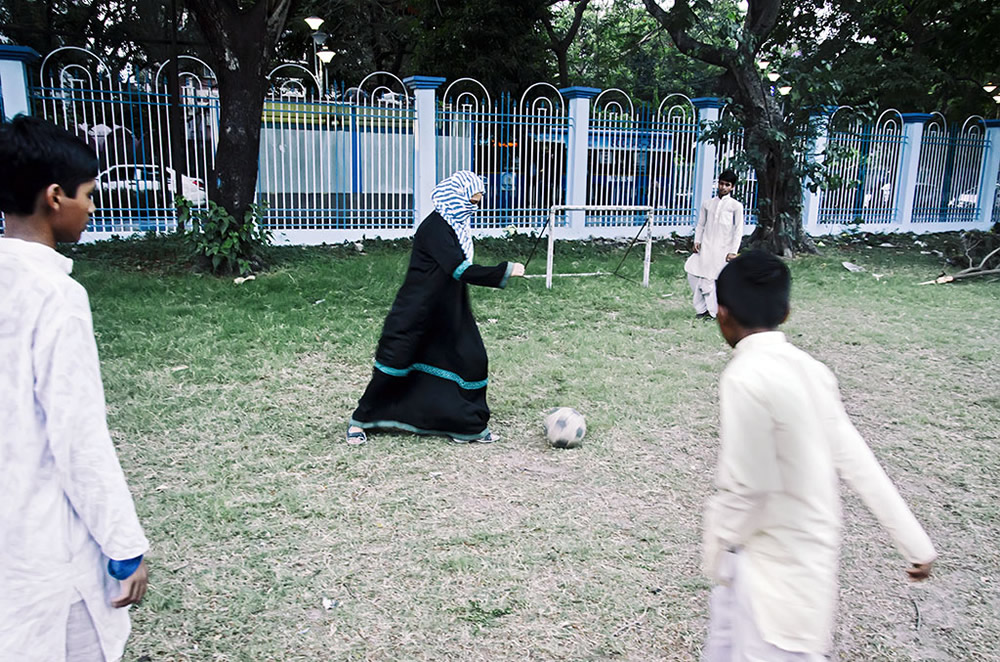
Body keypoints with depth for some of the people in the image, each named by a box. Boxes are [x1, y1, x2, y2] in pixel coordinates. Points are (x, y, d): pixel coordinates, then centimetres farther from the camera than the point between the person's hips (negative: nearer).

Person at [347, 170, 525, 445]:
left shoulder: (455, 225, 6)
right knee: (395, 361, 1)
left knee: (471, 359, 3)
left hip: (449, 312, 9)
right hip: (417, 313, -9)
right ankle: (359, 420, 20)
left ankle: (469, 426, 16)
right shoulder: (434, 228, -23)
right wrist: (505, 270, -27)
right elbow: (461, 270, -30)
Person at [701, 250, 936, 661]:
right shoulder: (808, 367, -1)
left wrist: (717, 548, -6)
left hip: (775, 568, -9)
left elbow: (748, 488, -23)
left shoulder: (744, 378, -25)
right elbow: (856, 460, 1)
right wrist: (915, 543, 6)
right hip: (807, 547, 9)